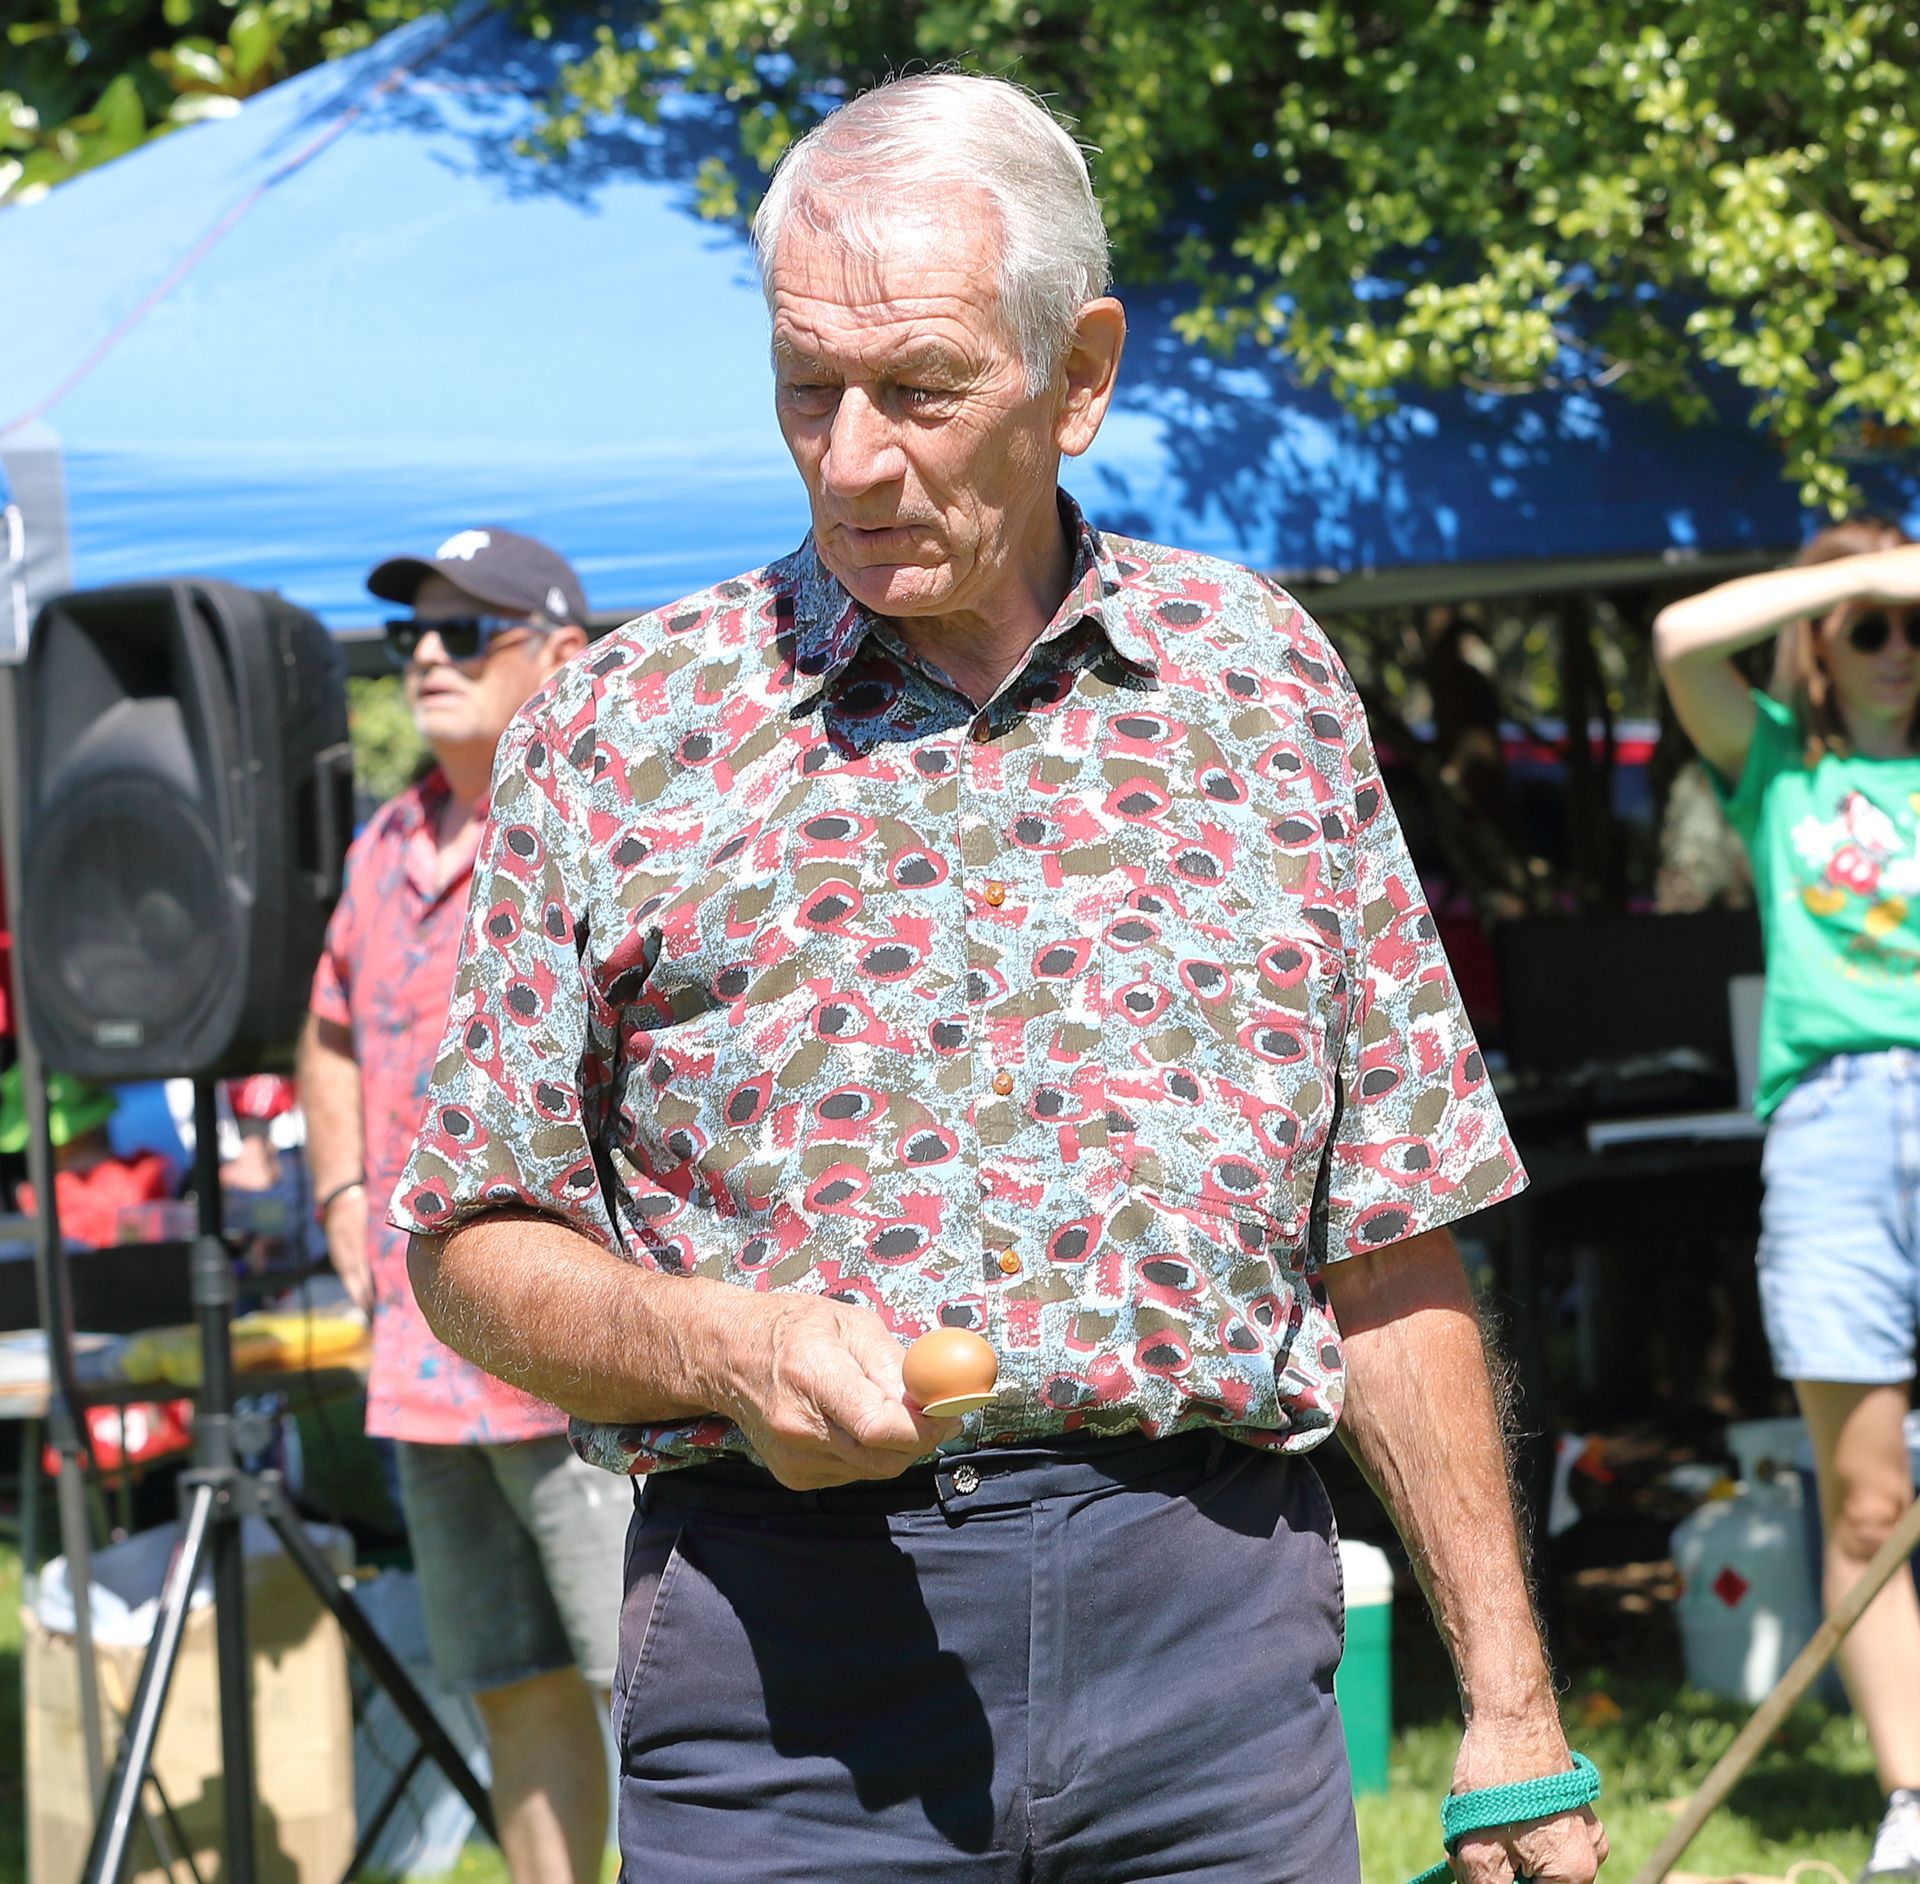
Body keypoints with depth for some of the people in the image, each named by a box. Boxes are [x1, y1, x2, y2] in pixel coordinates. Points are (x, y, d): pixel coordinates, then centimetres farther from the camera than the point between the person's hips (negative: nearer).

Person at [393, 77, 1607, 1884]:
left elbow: (1386, 1255, 13)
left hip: (1206, 1610, 1)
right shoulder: (613, 734, 5)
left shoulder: (1262, 682, 11)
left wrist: (1510, 1711, 10)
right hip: (786, 1648, -1)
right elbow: (480, 1253, 7)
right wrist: (724, 1347, -13)